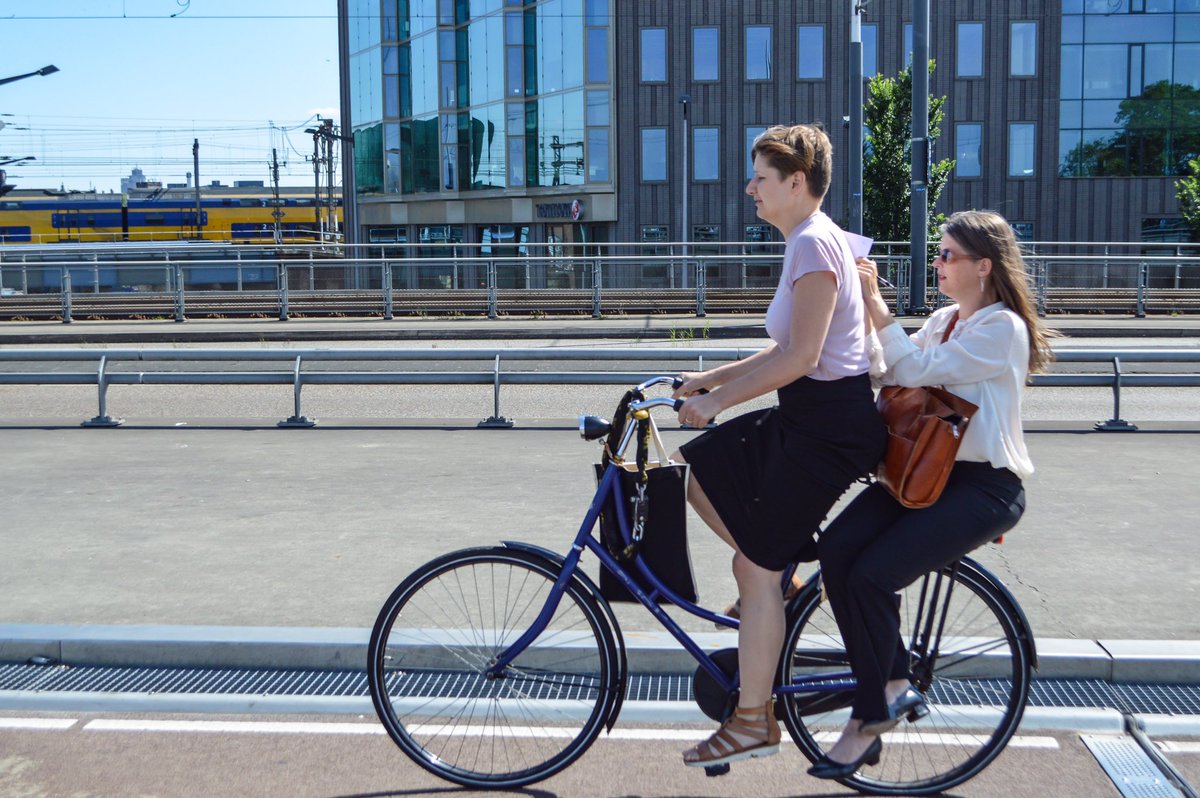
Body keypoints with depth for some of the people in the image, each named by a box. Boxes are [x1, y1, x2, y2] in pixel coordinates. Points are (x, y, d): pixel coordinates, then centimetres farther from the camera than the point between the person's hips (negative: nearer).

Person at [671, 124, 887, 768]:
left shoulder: (813, 243, -16)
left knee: (757, 568, -5)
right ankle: (776, 575, 20)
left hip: (831, 426, -10)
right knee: (696, 467, 12)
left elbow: (800, 358, -22)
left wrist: (718, 399, -15)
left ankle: (753, 722, 7)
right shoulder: (812, 240, 16)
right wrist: (711, 378, 13)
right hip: (808, 417, 10)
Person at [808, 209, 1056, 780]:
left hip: (984, 486, -7)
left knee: (872, 575, -23)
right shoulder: (942, 320, 17)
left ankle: (870, 718, -4)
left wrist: (876, 305, -16)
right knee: (836, 549, -18)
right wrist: (865, 310, -1)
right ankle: (894, 684, -3)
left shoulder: (1003, 328, -10)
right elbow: (887, 374, 6)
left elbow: (914, 369, -20)